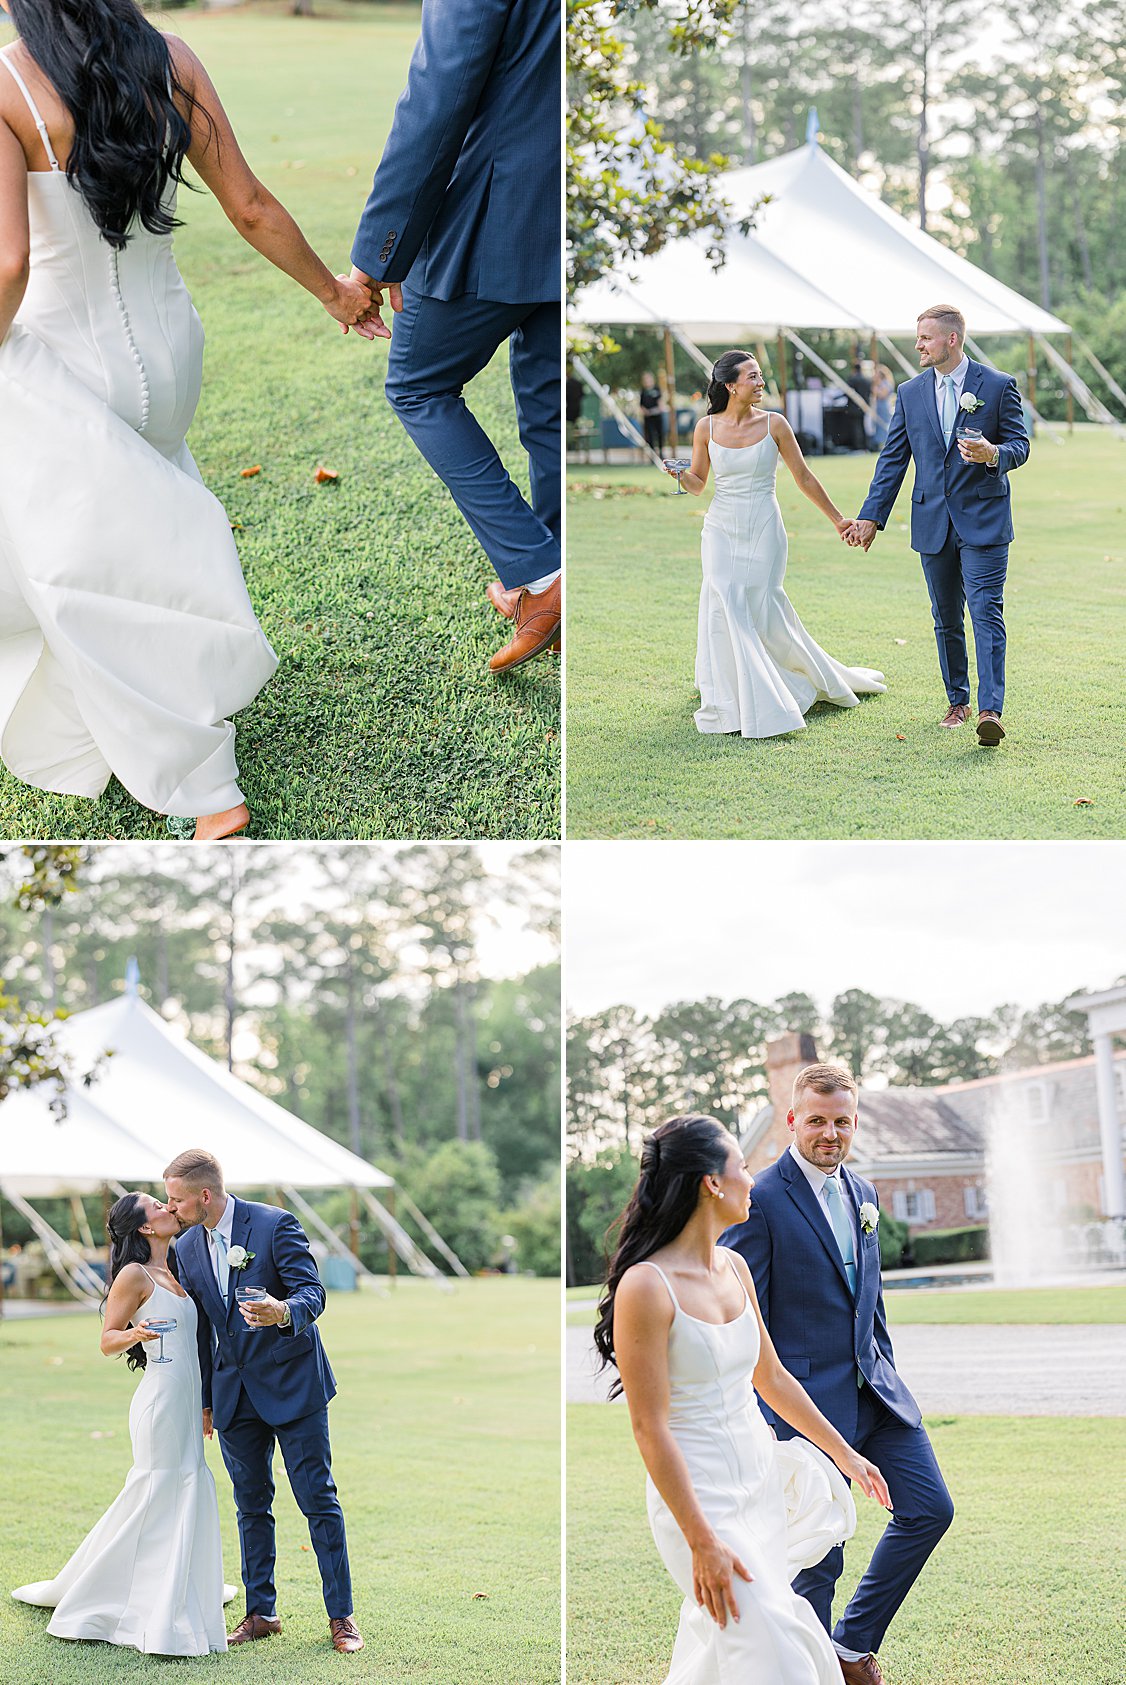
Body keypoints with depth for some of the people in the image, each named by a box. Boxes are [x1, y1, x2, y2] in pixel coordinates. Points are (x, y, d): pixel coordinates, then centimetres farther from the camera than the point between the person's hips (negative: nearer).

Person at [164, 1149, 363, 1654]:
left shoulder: (275, 1225, -12)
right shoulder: (188, 1248, 5)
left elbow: (312, 1293, -16)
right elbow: (201, 1328, 14)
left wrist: (283, 1312, -38)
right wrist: (203, 1399, 16)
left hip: (291, 1384, -5)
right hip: (233, 1394, 5)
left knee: (318, 1500, -2)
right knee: (251, 1505, 10)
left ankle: (341, 1616, 5)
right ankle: (260, 1612, 20)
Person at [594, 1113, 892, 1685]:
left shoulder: (734, 1268, 5)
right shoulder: (645, 1286, -19)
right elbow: (651, 1428, -19)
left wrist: (845, 1454, 22)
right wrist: (702, 1542, -20)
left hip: (760, 1485, 8)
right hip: (697, 1500, -8)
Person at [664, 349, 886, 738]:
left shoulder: (774, 424, -3)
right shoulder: (707, 427, 0)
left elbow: (804, 478, 5)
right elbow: (697, 484, 8)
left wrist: (837, 519, 7)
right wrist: (677, 474, -15)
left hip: (763, 530, -1)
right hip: (721, 530, 2)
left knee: (760, 609, -4)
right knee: (723, 608, -5)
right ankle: (731, 703, 6)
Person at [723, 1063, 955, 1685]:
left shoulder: (862, 1193, 10)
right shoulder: (761, 1200, -14)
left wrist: (886, 1374, 19)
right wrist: (757, 1415, -14)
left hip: (875, 1390, 7)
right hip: (807, 1398, -7)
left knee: (930, 1509, 9)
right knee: (819, 1551, 1)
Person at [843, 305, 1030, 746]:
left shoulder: (998, 386, -2)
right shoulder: (910, 392, 8)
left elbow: (1020, 445, -1)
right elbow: (893, 458, 9)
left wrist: (993, 454, -25)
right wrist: (871, 516, 3)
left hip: (983, 519, -4)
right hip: (932, 523, 4)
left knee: (986, 612, -12)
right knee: (946, 619, 11)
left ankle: (990, 710, -18)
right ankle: (957, 701, 24)